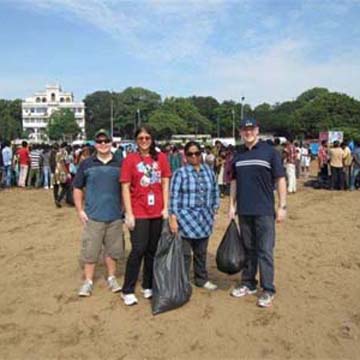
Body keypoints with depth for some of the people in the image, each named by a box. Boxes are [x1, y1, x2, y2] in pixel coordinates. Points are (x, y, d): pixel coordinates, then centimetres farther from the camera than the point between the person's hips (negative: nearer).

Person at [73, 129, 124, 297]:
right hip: (93, 216, -1)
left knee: (112, 249, 13)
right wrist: (80, 210, -1)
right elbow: (77, 188, 6)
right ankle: (88, 281, 21)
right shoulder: (86, 164, 2)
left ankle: (111, 278, 29)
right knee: (90, 249, 5)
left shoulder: (119, 164, 2)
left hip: (115, 215, 1)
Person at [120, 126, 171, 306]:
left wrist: (166, 208, 0)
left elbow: (165, 184, 7)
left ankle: (148, 286, 27)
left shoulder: (161, 157, 5)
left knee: (153, 250, 11)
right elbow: (125, 188, -5)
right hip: (138, 213, -3)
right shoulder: (130, 159, -3)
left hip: (158, 212, 3)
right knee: (138, 250, -3)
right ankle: (127, 291, 11)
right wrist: (129, 213, -10)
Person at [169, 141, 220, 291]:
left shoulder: (208, 171, 6)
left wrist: (214, 208, 11)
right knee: (184, 253, 3)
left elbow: (215, 191, 15)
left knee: (201, 252, 17)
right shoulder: (180, 173, -7)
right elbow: (174, 197, -10)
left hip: (204, 219, 4)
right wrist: (173, 218, -15)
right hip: (186, 219, -4)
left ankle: (202, 279, 34)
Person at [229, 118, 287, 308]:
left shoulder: (269, 151, -4)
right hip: (244, 211, 4)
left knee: (265, 251, 0)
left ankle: (268, 290, 10)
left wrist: (282, 206, -8)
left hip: (264, 211, -4)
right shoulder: (238, 155, 9)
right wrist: (232, 205, 10)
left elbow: (280, 180, -4)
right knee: (248, 249, 14)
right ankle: (248, 284, 27)